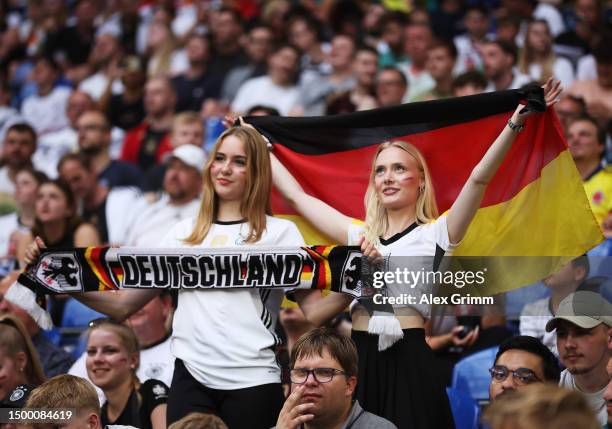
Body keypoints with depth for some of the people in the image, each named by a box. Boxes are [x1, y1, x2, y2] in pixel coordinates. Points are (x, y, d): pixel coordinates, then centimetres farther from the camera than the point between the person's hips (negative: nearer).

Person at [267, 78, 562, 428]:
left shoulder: (436, 234, 6)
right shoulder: (360, 234, 19)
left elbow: (479, 179, -7)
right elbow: (296, 194, 24)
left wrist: (514, 124, -17)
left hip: (410, 362, -4)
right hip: (360, 359, 4)